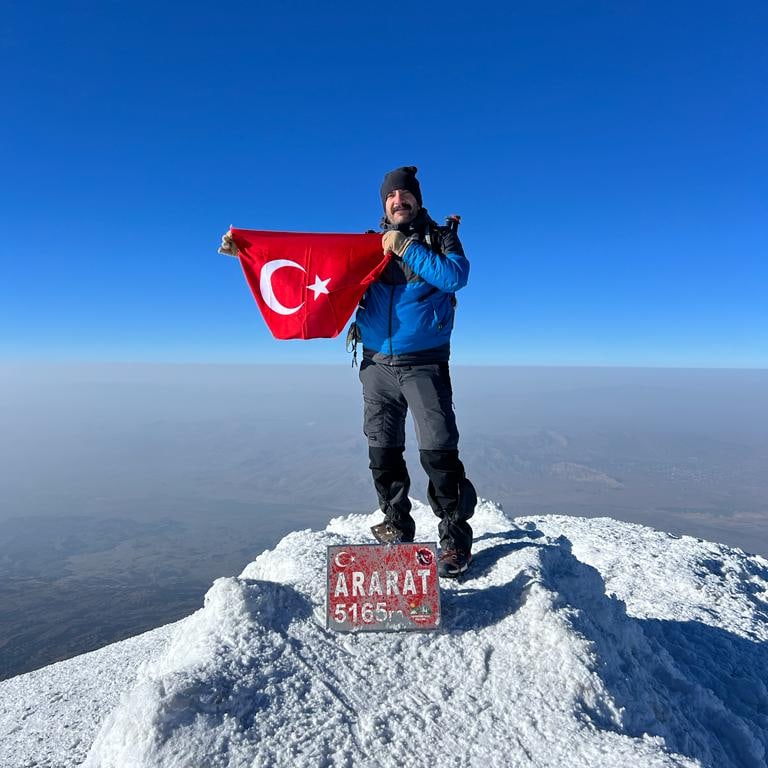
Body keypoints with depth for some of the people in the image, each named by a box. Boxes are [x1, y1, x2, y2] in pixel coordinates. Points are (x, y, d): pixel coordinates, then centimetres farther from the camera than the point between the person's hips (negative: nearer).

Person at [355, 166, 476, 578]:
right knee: (383, 453, 8)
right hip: (376, 363, 4)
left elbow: (455, 276, -12)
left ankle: (455, 536, 4)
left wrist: (406, 248, -13)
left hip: (425, 364, -3)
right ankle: (396, 528, 24)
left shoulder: (441, 237, 6)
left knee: (438, 451, -10)